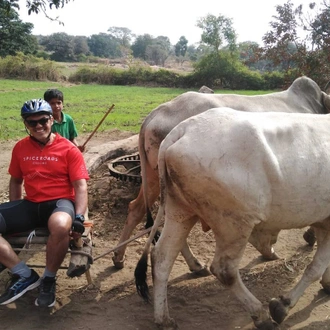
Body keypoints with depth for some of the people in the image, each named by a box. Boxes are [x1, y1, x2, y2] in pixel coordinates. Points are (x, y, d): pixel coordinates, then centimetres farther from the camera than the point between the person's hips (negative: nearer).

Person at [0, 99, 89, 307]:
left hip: (59, 202, -5)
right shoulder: (20, 148, 8)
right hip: (30, 204, 5)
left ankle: (48, 279, -12)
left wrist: (78, 217, -21)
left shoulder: (68, 149, -4)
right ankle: (24, 275, -6)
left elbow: (81, 186, -8)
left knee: (61, 225, -41)